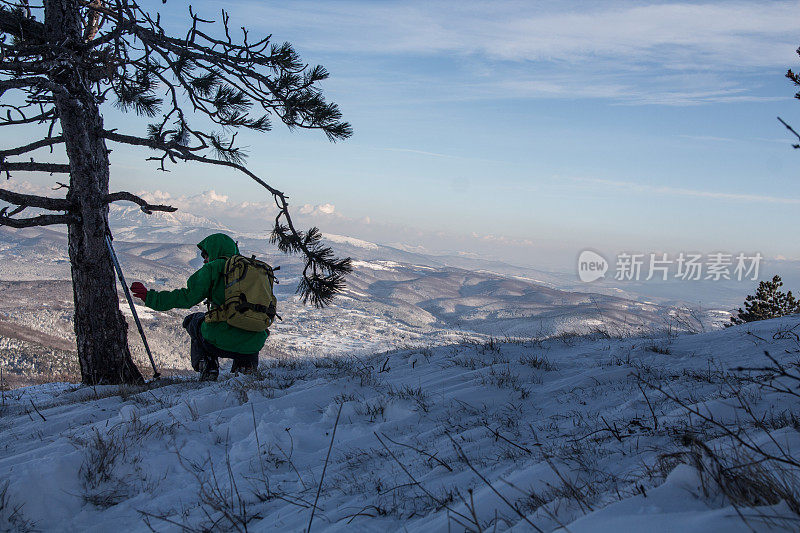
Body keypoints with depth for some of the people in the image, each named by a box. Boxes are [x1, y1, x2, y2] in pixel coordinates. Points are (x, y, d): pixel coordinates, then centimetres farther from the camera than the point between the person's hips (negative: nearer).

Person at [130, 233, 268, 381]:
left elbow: (187, 297, -1)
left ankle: (208, 367, 10)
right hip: (254, 346, 4)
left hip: (220, 343, -4)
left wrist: (150, 297, 9)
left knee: (193, 320, 29)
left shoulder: (213, 268, 3)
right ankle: (246, 364, 16)